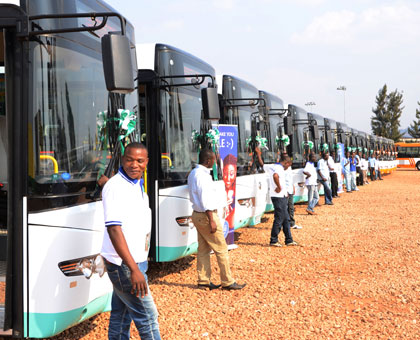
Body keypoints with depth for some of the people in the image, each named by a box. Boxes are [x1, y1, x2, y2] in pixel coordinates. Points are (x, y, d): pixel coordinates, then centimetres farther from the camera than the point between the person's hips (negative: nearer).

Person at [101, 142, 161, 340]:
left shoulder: (137, 185, 11)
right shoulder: (115, 187, -18)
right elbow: (113, 229, -26)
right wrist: (134, 270, -30)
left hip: (135, 262, 9)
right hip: (124, 264, -9)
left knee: (121, 316, 16)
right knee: (147, 316, -2)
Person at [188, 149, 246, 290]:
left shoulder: (193, 173, 11)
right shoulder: (203, 175, -20)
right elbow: (206, 201, -23)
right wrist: (212, 221, -23)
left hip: (197, 214, 10)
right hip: (206, 215, -10)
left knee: (203, 249, 14)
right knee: (221, 249, -1)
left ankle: (203, 280, 19)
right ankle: (227, 282, 6)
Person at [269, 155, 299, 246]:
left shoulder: (276, 167, 17)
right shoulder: (279, 168, -15)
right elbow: (275, 176, -38)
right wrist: (279, 187, -26)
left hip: (282, 197, 11)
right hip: (279, 197, -11)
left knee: (285, 219, 14)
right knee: (279, 219, -4)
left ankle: (289, 240, 20)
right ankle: (274, 240, 3)